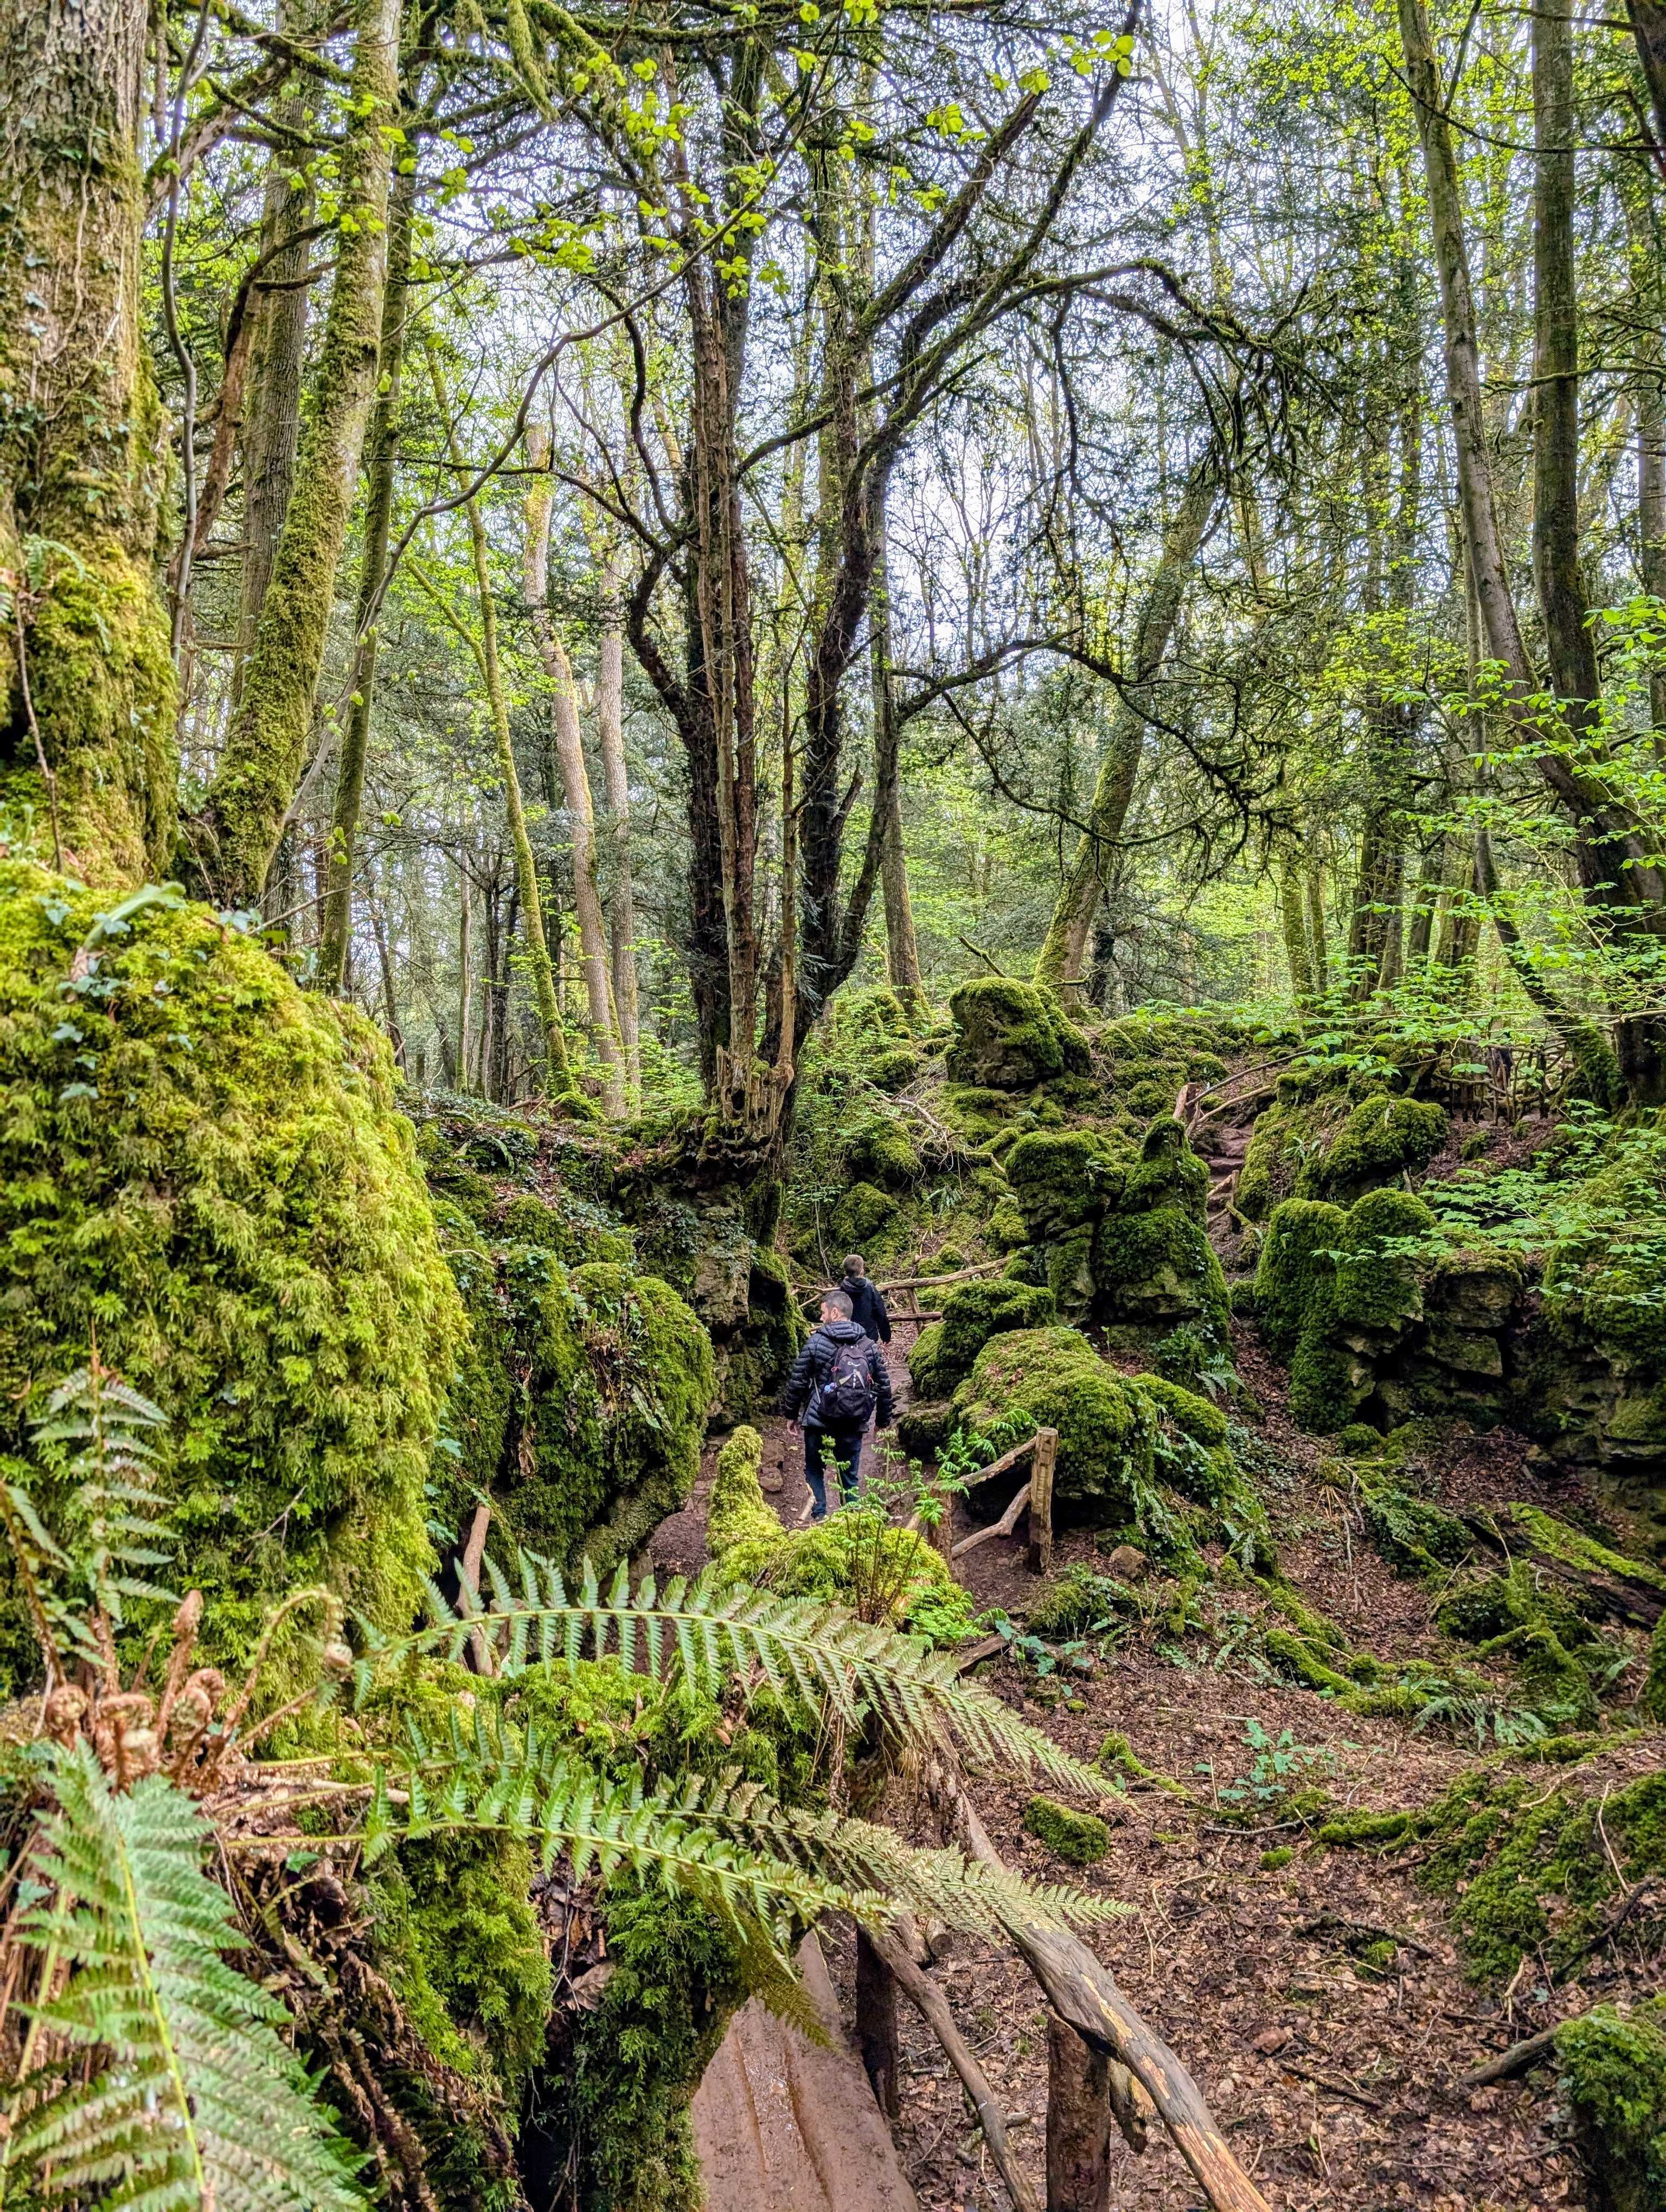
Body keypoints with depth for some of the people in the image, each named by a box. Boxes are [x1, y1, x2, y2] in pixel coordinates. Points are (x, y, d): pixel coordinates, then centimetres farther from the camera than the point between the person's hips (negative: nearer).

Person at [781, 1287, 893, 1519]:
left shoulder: (817, 1341, -6)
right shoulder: (870, 1346, 4)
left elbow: (797, 1382, -4)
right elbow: (884, 1386, 7)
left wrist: (792, 1414, 9)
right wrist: (884, 1421, 18)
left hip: (819, 1422, -2)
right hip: (854, 1427, 3)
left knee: (814, 1471, 14)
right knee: (850, 1477, 13)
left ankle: (819, 1518, 4)